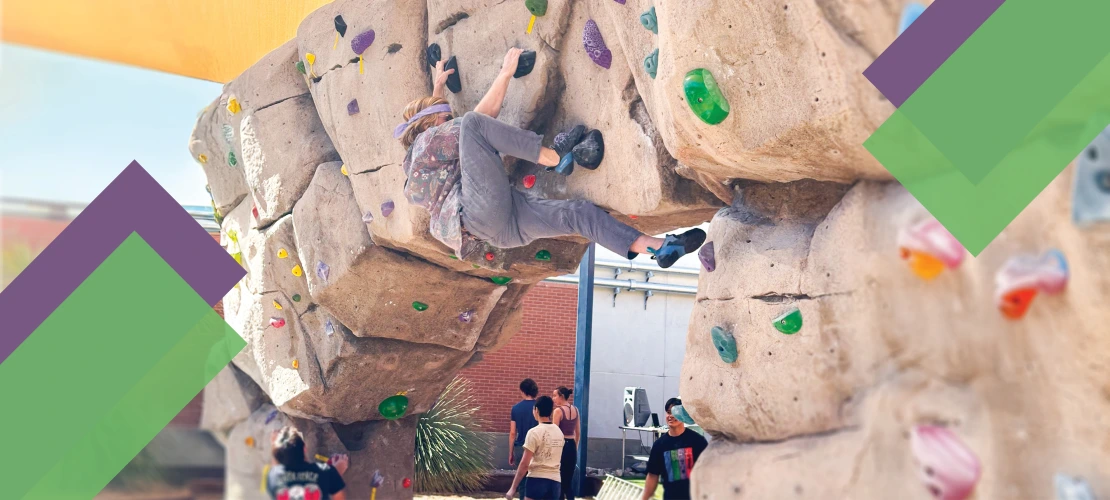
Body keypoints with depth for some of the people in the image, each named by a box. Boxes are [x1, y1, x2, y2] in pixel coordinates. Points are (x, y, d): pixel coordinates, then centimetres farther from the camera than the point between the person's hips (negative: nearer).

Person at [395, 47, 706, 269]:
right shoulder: (427, 140, 8)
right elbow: (481, 116, 3)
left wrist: (437, 88, 58)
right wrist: (505, 73, 9)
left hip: (501, 226, 9)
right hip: (483, 209, -9)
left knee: (579, 212, -2)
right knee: (472, 123, -17)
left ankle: (660, 249, -7)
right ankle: (553, 157, -11)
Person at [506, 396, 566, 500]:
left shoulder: (534, 432, -10)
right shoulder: (559, 432, 9)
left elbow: (524, 464, -12)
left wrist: (513, 488, -8)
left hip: (536, 480, -6)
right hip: (554, 481, 6)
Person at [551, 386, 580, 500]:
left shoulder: (558, 410, -12)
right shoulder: (575, 410, 7)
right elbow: (578, 432, 13)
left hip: (560, 446, -6)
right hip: (571, 446, 6)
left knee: (559, 480, 3)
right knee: (569, 480, 13)